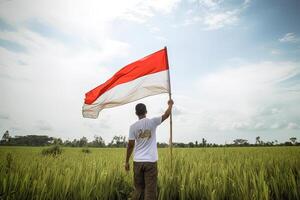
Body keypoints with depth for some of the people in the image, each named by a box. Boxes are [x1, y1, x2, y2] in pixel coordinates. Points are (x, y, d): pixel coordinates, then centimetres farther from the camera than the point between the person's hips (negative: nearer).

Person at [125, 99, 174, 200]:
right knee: (150, 189, 4)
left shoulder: (133, 126, -2)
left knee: (138, 188, 14)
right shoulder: (152, 122, -5)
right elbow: (166, 115, 8)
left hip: (137, 161, 2)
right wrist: (170, 104, 26)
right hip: (150, 161, -2)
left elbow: (130, 145, -1)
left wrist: (127, 162, 9)